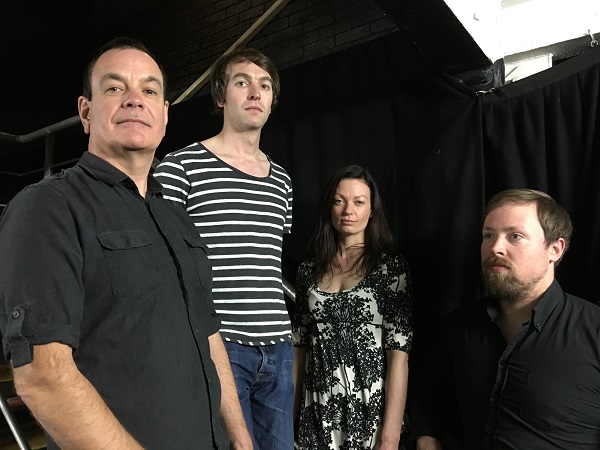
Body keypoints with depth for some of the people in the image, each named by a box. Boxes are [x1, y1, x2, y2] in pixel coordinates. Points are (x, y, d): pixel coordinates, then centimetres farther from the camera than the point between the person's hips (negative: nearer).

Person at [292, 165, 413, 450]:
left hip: (371, 413, -3)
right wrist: (291, 413, 7)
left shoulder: (392, 268, -7)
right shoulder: (309, 270, 3)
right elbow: (300, 348, 7)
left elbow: (399, 354, -11)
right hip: (317, 416, 3)